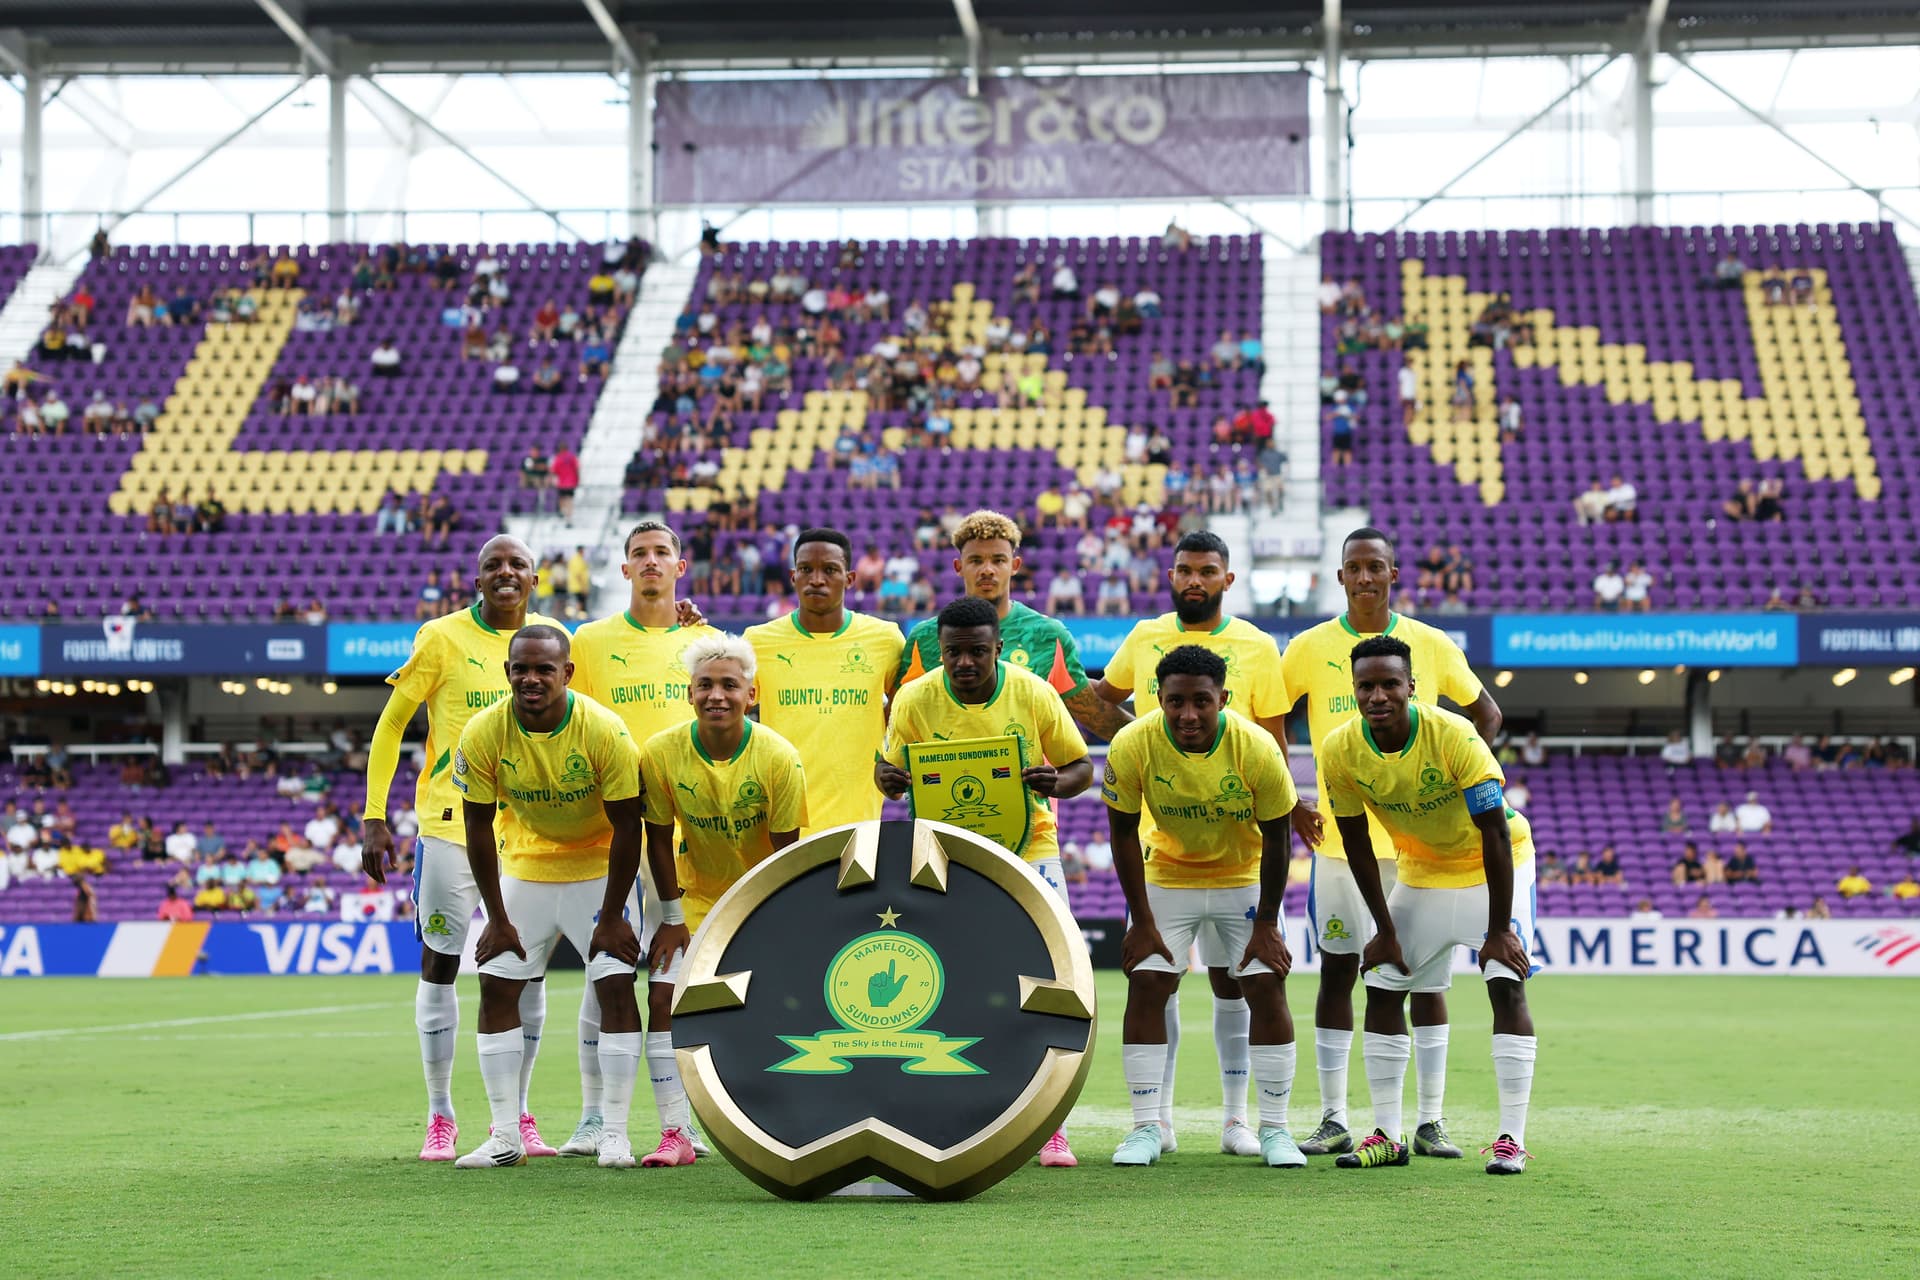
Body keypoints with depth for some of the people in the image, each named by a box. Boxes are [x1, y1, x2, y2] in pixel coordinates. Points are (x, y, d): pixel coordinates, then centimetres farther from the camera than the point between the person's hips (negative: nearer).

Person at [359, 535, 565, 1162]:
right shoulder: (443, 638, -5)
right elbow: (390, 727, -2)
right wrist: (373, 817, -7)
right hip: (452, 822, -3)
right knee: (440, 965, 0)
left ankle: (517, 1116, 15)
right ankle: (440, 1119, 9)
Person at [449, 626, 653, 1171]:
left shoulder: (604, 732, -26)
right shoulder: (483, 734, -19)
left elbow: (627, 828, -18)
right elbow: (478, 827, -8)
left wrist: (612, 916, -16)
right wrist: (497, 918, -7)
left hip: (600, 866, -3)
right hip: (525, 865, 3)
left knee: (615, 985, -12)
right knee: (496, 986, -2)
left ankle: (614, 1134, -5)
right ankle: (506, 1136, 4)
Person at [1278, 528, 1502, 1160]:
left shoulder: (1431, 645, 2)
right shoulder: (1309, 648, 0)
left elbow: (1486, 715, 13)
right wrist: (1289, 805, -3)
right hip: (1338, 837, 0)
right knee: (1338, 971, 3)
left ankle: (1430, 1120, 8)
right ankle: (1333, 1119, 10)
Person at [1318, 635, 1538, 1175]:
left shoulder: (1454, 736, -31)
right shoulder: (1340, 751, -19)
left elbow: (1495, 834, -27)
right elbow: (1356, 842, -6)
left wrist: (1498, 928, -25)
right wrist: (1386, 929, -5)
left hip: (1492, 866, -5)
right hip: (1421, 871, 5)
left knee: (1506, 984, -17)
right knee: (1381, 987, 0)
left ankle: (1512, 1139, -15)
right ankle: (1386, 1135, 9)